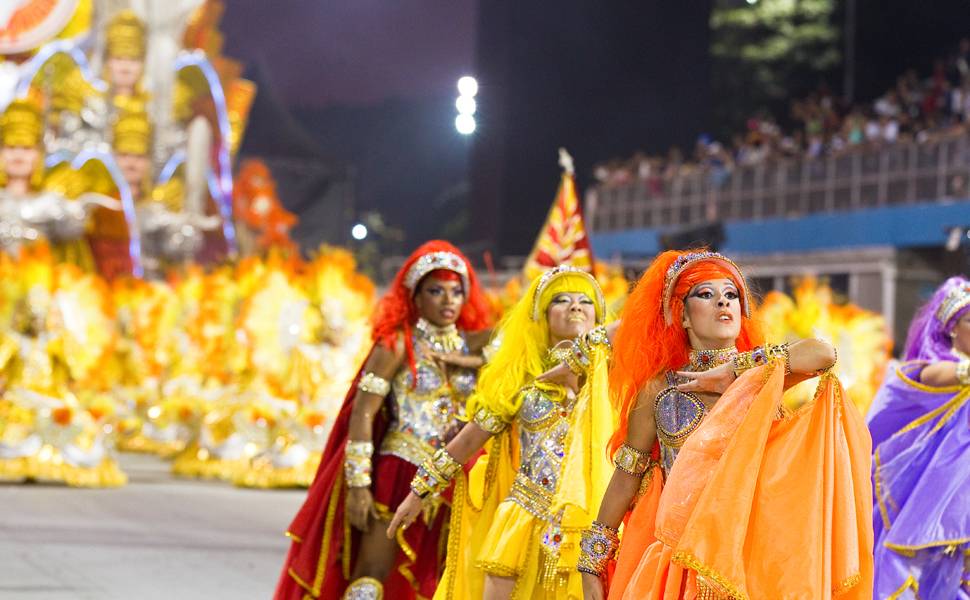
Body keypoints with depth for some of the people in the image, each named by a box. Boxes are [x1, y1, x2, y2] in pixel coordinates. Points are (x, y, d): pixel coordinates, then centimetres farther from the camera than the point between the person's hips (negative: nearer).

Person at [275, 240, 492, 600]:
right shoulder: (399, 343, -5)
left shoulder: (470, 345, 8)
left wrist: (465, 361, -12)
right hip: (400, 473, -5)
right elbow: (362, 413, -8)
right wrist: (358, 484, -14)